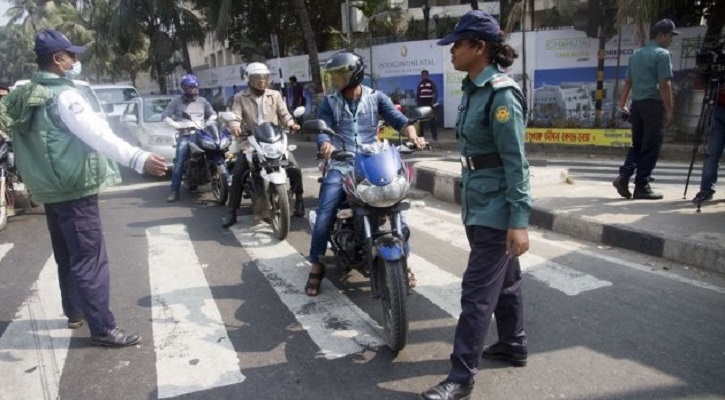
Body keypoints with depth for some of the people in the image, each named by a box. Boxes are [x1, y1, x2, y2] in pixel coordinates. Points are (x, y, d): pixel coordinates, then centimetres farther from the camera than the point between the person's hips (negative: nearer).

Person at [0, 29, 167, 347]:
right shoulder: (63, 95, -17)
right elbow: (99, 135, -29)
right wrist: (139, 159, -38)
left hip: (50, 189, 10)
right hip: (74, 190, -10)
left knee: (67, 256, 20)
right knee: (89, 259, -8)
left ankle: (74, 312, 33)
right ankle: (103, 329, -5)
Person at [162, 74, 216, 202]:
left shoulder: (202, 101, 18)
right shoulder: (176, 102, 9)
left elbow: (213, 114, 26)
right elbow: (165, 116, 4)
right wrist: (177, 125, -10)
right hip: (186, 134, -3)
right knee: (179, 161, -21)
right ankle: (174, 191, -24)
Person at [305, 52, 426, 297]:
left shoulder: (376, 97, 7)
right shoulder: (328, 102, 6)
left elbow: (398, 119, -1)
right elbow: (322, 130, -5)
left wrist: (412, 136, -22)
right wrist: (326, 145, -29)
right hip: (341, 166, 0)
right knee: (324, 215, -13)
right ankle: (316, 266, 5)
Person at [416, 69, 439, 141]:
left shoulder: (432, 83, 2)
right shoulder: (420, 84, 15)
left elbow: (435, 92, -5)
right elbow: (417, 94, 17)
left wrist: (434, 102, -16)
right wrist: (417, 102, 8)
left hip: (430, 104, -4)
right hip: (422, 104, 4)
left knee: (432, 120, -7)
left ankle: (434, 135, -4)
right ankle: (421, 135, 15)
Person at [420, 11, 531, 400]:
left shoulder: (501, 94, -19)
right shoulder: (473, 88, 8)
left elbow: (516, 163, -21)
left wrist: (519, 221, -23)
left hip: (495, 208, -9)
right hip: (479, 202, 9)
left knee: (477, 291, -4)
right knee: (503, 279, 21)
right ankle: (513, 345, 39)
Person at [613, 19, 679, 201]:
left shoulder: (636, 55, 15)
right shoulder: (662, 54, -7)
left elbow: (627, 82, 15)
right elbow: (664, 84, -13)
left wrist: (622, 105, 18)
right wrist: (670, 110, -12)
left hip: (636, 104, 7)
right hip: (654, 104, -7)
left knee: (637, 145, 13)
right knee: (651, 147, -1)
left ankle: (623, 177, -1)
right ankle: (642, 186, 2)